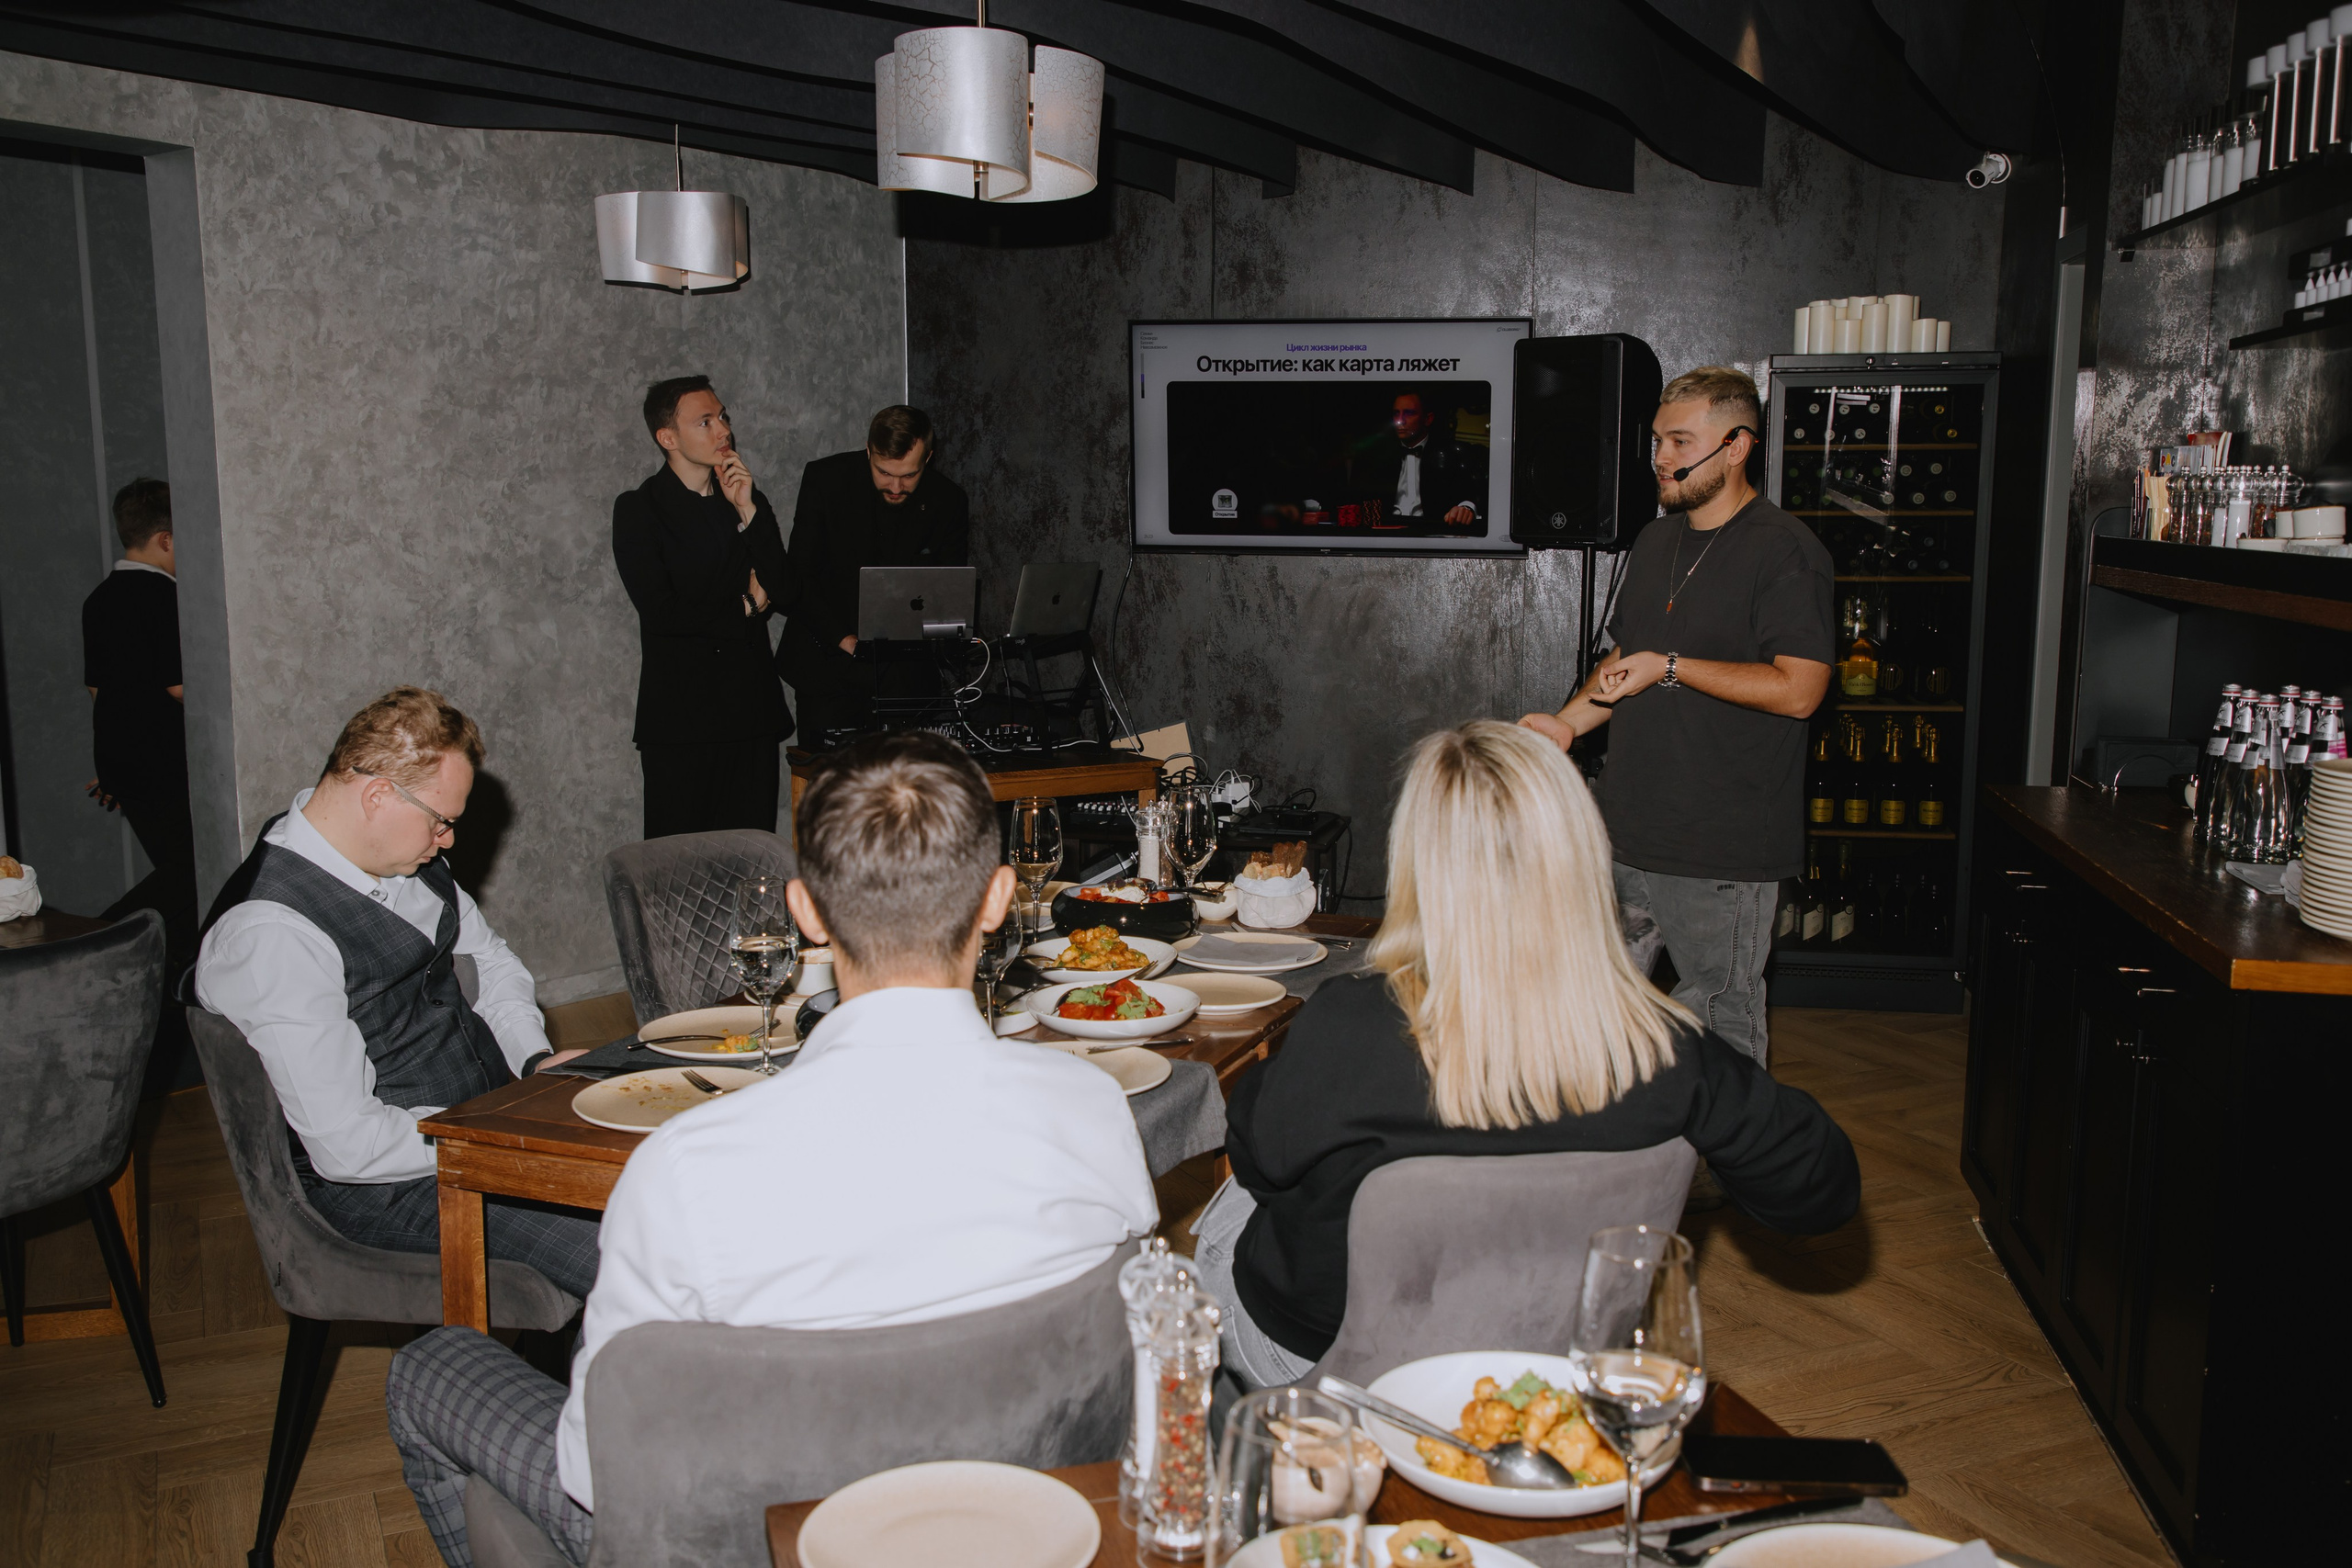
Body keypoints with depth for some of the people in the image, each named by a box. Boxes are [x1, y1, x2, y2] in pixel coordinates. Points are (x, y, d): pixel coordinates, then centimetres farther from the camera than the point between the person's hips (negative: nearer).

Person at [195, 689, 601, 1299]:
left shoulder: (406, 854, 4)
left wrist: (535, 1060, 3)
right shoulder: (270, 934, -23)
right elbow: (348, 1145, -24)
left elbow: (489, 955, 21)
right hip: (386, 1184, -9)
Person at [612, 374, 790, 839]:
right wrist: (745, 606, -1)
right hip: (680, 716, -4)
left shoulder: (748, 500, 13)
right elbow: (660, 613, -12)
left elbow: (781, 589, 1)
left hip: (753, 711, 4)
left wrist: (747, 510, -7)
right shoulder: (638, 509, -1)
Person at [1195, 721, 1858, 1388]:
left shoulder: (1346, 1031, -37)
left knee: (1221, 1216, 31)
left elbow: (1261, 1156, -16)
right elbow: (1821, 1189, -12)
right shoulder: (1668, 1054, -27)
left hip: (1319, 1351, -3)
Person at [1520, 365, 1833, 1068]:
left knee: (1723, 1029, 4)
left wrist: (1670, 666, -17)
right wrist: (1569, 721, 5)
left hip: (1724, 851, -8)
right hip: (1627, 831, 8)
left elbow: (1796, 690, -19)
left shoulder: (1785, 552, -11)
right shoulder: (1655, 542, 15)